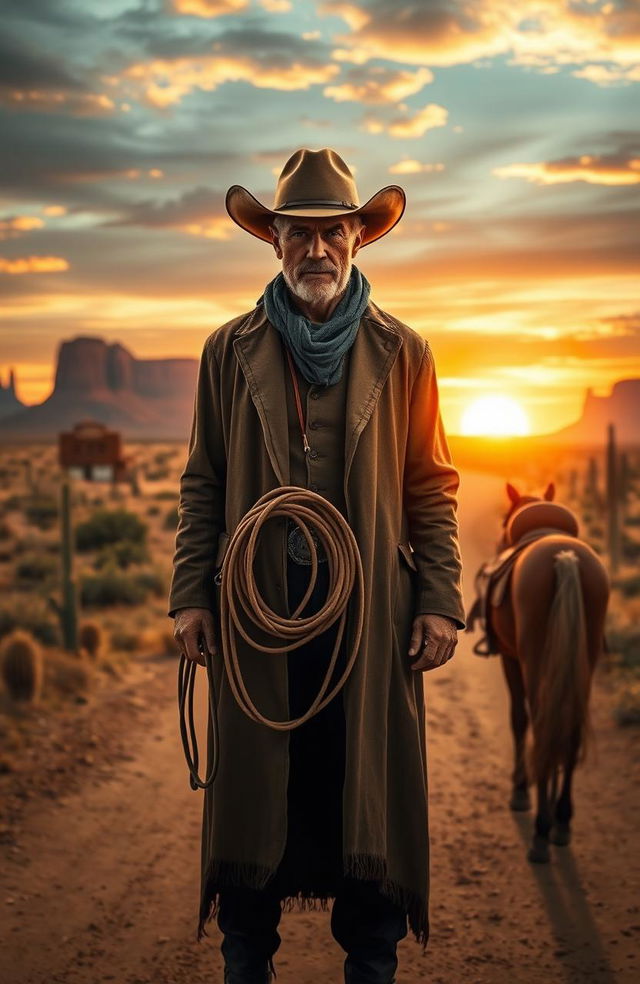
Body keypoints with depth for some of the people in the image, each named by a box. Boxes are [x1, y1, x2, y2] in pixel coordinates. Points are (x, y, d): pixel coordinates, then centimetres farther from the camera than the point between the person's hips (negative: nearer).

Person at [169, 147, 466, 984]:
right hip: (259, 605, 1)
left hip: (372, 613, 0)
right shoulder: (231, 350, 7)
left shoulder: (402, 354, 5)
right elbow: (203, 485, 7)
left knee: (372, 788, 6)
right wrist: (191, 595, 0)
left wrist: (440, 600, -2)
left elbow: (431, 489, 5)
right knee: (251, 789, 7)